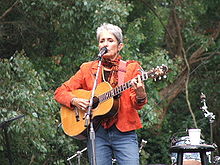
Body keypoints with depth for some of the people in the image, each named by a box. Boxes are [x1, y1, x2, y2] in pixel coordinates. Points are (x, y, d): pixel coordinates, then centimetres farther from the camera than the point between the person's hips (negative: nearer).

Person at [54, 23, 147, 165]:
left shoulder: (131, 68, 7)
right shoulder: (88, 69, 11)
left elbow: (137, 105, -3)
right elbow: (60, 92, 12)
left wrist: (140, 94, -26)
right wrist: (74, 101, -8)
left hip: (124, 132, -1)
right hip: (97, 133, 1)